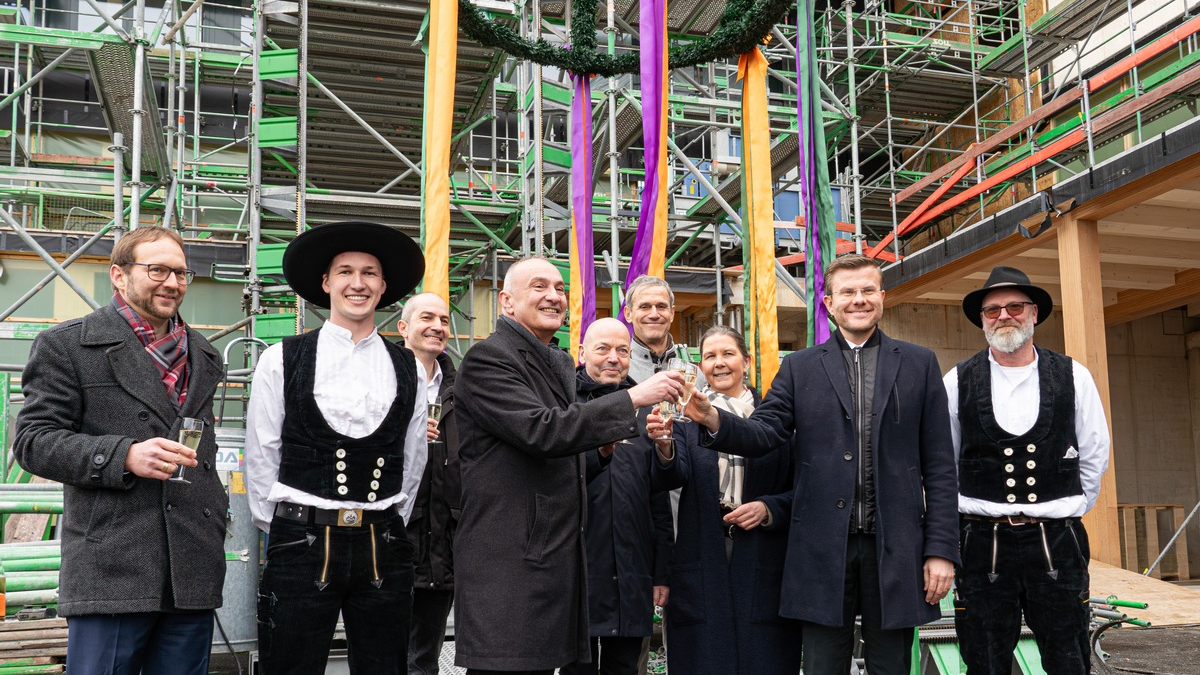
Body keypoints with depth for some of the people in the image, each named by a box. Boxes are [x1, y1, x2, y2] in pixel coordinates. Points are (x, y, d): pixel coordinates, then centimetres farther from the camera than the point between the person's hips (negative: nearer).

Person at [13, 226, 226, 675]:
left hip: (194, 574, 5)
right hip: (110, 571, -5)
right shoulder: (67, 344, 2)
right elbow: (33, 441, -5)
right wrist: (125, 456, -17)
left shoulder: (203, 355, 19)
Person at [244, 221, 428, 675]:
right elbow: (260, 456, 5)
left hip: (383, 550, 3)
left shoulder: (408, 370, 8)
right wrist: (282, 529, 7)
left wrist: (387, 530, 13)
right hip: (302, 547, -2)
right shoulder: (283, 360, 1)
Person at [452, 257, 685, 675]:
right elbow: (540, 430, -22)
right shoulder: (488, 358, -9)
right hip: (507, 562, -8)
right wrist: (632, 399, -20)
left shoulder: (559, 364, 19)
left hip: (555, 558, 8)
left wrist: (600, 445, 9)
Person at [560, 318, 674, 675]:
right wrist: (598, 454, -25)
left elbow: (659, 498, 13)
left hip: (633, 576, 3)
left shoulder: (644, 411, 13)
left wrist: (662, 571, 10)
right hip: (578, 570, -3)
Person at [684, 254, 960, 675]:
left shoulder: (919, 364, 8)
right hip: (824, 549, 0)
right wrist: (713, 419, -24)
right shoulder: (800, 368, 9)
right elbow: (763, 434, -2)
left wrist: (941, 549, -2)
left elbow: (938, 465, 5)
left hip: (895, 548, 0)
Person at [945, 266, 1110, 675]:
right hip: (982, 545, 0)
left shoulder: (1073, 377, 4)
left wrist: (1070, 509, 12)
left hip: (1056, 543, 1)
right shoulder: (958, 382, 2)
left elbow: (1094, 456, 13)